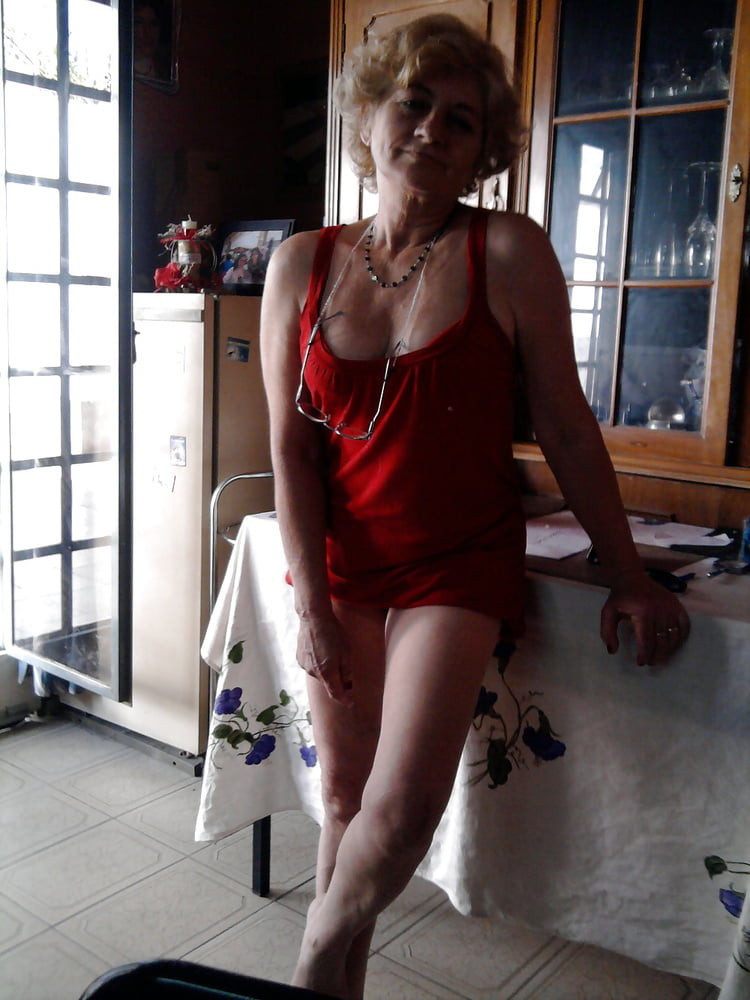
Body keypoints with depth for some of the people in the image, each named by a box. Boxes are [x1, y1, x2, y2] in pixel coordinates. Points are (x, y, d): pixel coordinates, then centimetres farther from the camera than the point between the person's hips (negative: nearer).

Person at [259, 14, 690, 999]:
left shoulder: (508, 252, -7)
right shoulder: (302, 264, 0)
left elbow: (566, 427, -4)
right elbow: (291, 447, -1)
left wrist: (628, 576, -1)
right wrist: (312, 604, -6)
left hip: (460, 560, -2)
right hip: (340, 559, 3)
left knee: (405, 801, -12)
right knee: (347, 800, 9)